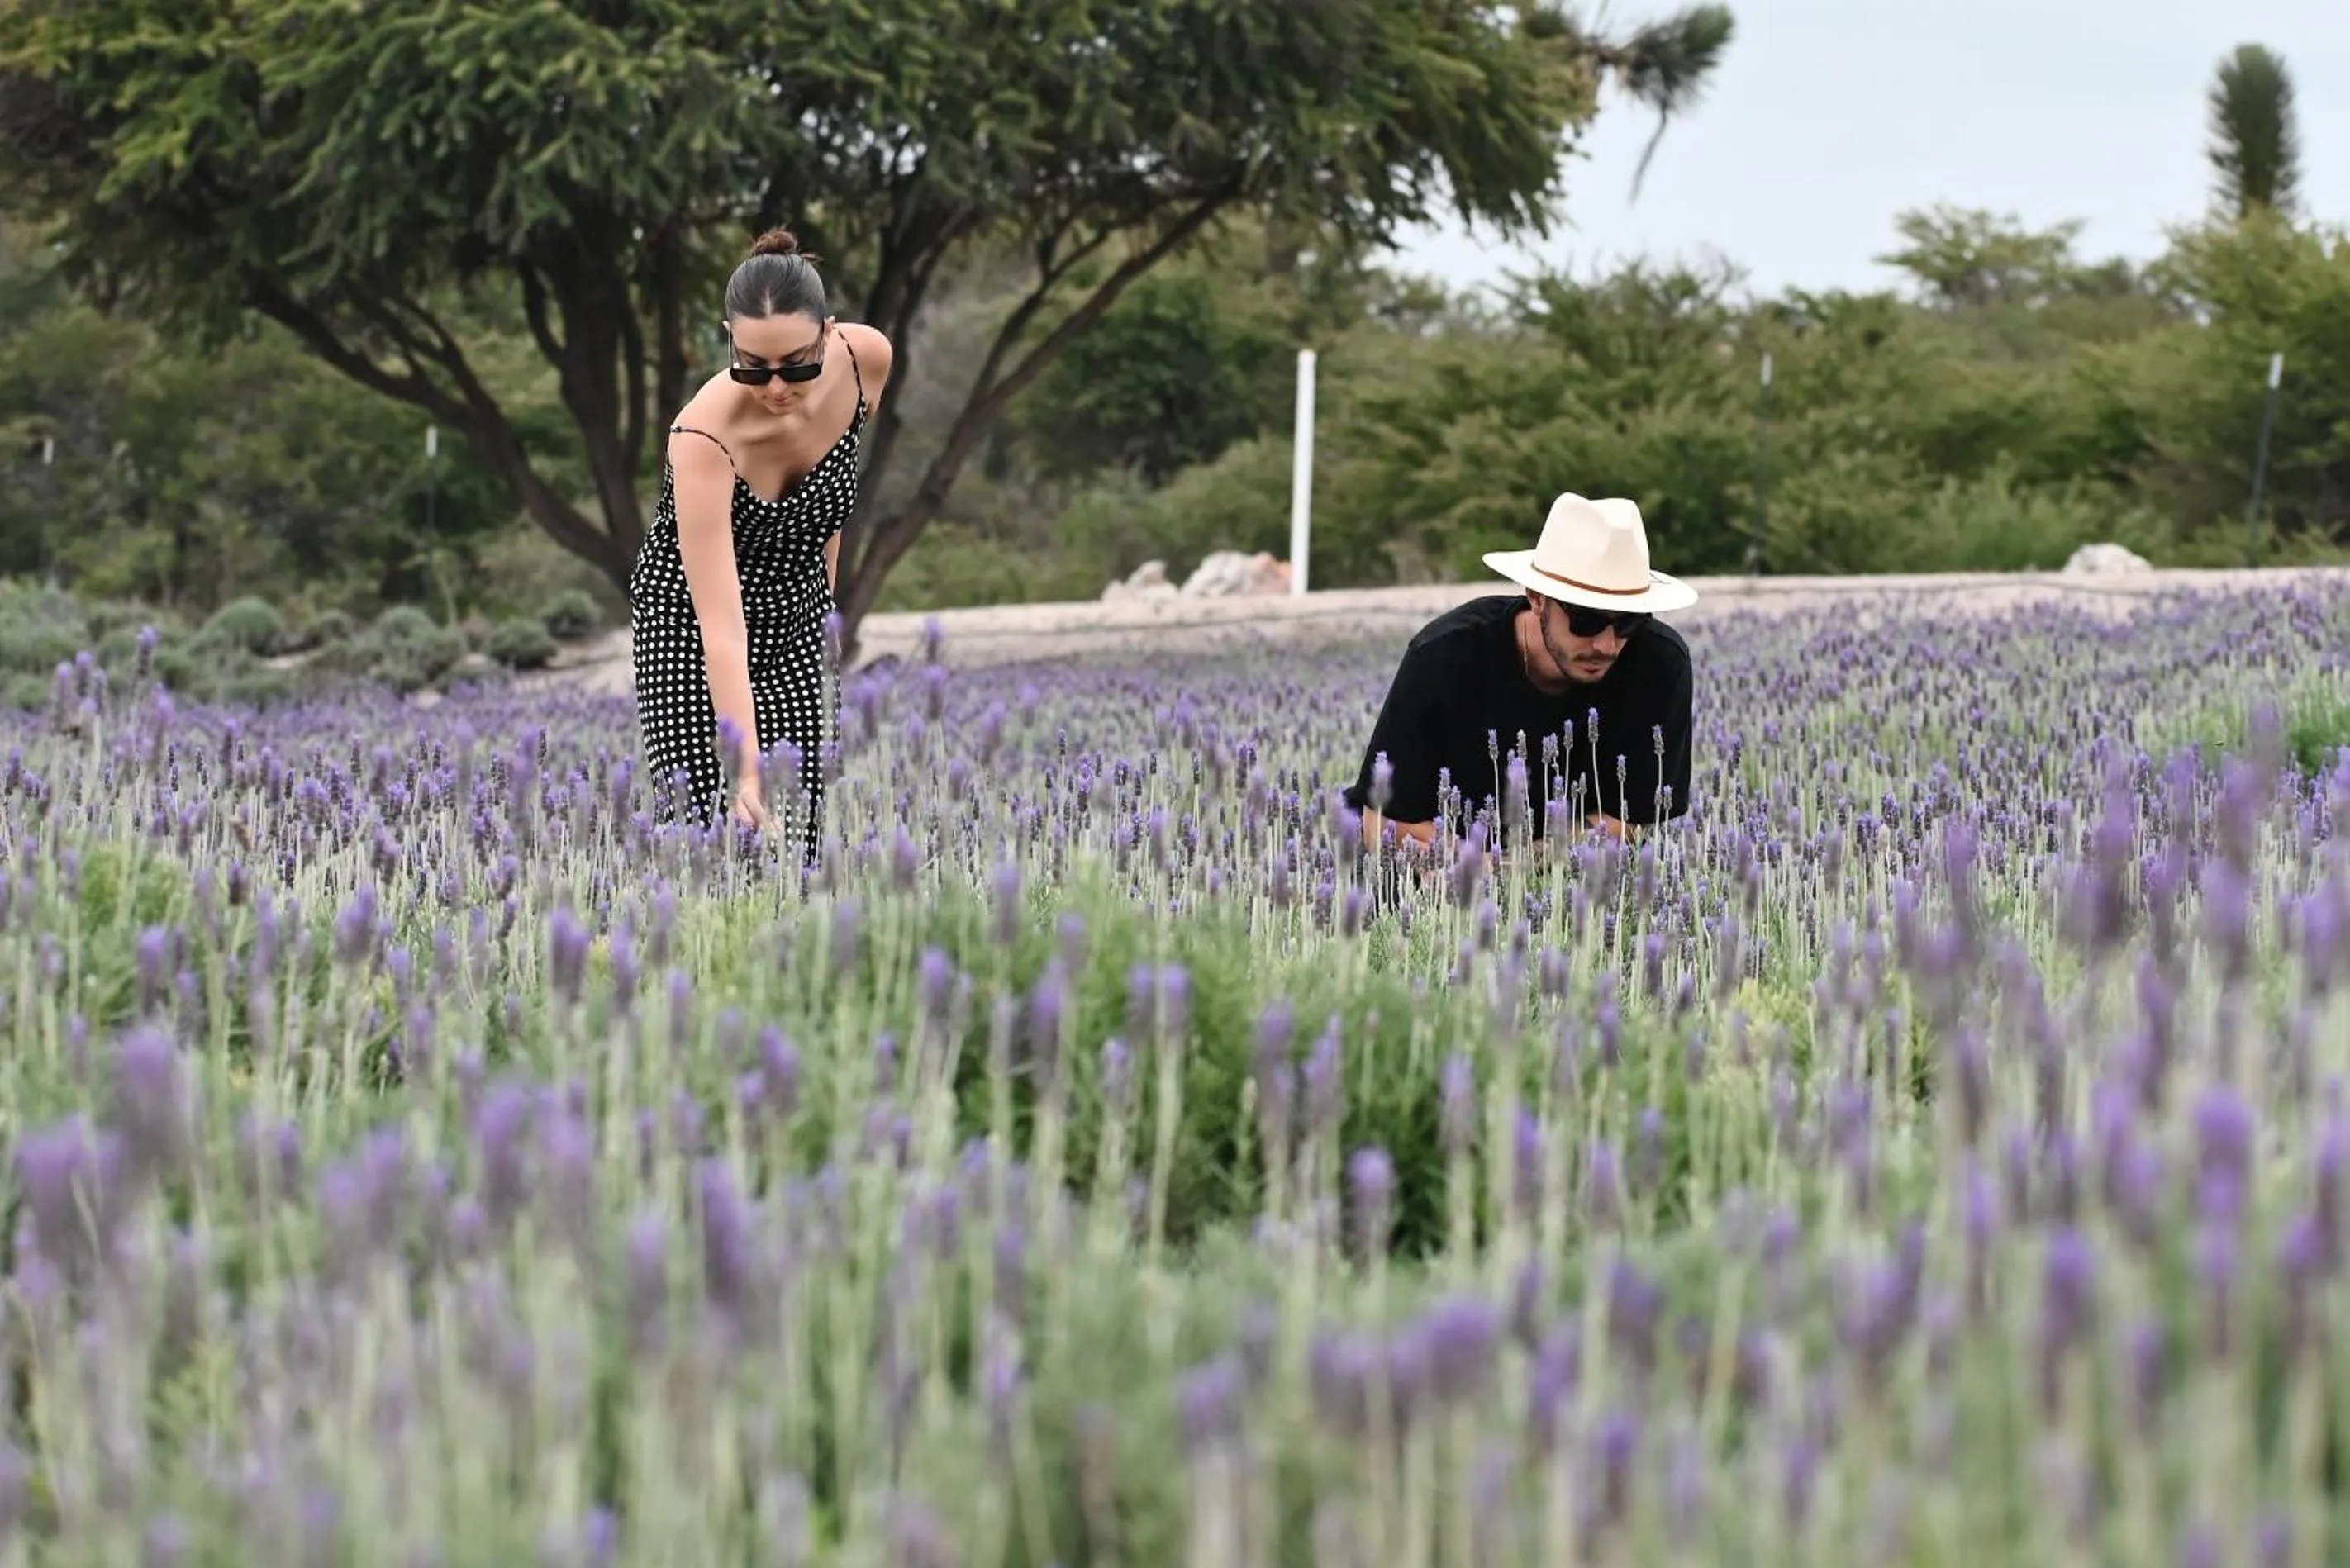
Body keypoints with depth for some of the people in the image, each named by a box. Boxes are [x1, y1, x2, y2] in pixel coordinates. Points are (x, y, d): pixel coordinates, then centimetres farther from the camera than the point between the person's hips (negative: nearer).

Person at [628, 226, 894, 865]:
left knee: (799, 826, -3)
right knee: (709, 827, -13)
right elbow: (721, 629, -39)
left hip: (799, 608, 5)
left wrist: (826, 589, 10)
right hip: (690, 621, -5)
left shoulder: (868, 359, -20)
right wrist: (746, 769, -48)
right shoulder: (704, 436, -35)